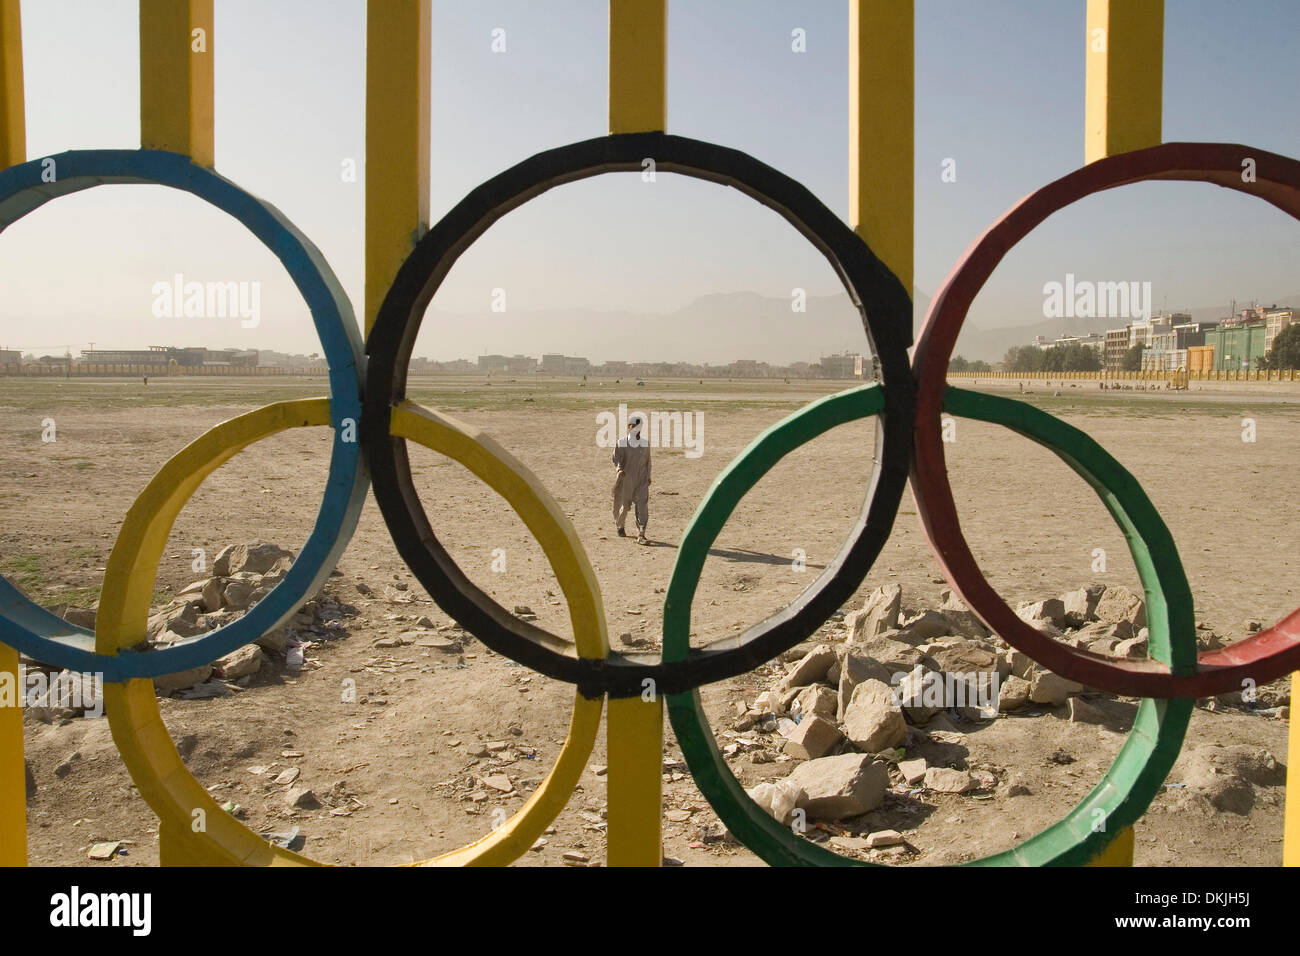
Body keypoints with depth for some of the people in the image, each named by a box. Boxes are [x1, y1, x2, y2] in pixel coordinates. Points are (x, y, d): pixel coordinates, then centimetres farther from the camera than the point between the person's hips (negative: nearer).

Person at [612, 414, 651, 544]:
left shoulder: (646, 443, 6)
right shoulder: (621, 443, -3)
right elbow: (616, 458, -12)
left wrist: (648, 476, 21)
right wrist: (619, 469, -31)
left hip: (641, 479, 2)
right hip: (625, 479, -2)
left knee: (642, 504, -12)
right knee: (624, 505, 9)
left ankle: (641, 535, -16)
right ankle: (620, 526, 40)